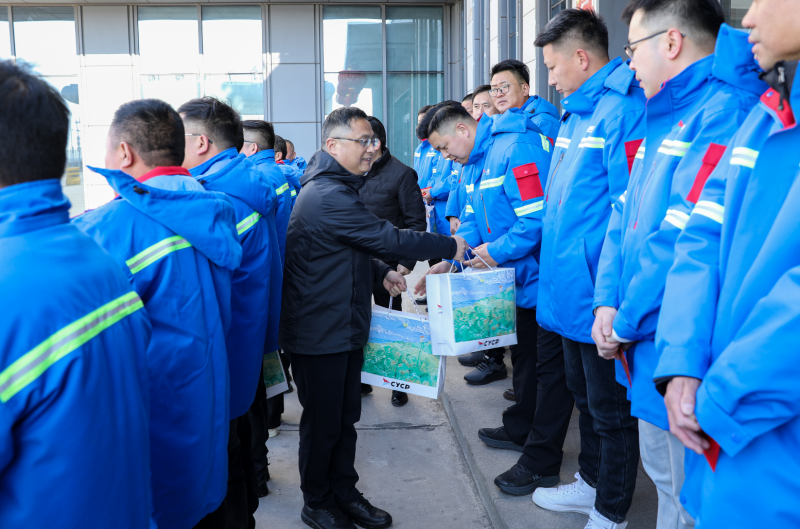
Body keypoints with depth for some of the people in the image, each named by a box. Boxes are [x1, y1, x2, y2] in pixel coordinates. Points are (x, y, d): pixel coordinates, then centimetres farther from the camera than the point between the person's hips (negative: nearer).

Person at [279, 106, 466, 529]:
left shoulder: (338, 189, 13)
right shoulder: (328, 197, -23)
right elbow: (388, 239, -23)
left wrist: (382, 273, 13)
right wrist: (451, 246, -13)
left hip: (345, 327, 10)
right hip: (319, 332, -10)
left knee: (346, 417, 18)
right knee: (322, 422, 6)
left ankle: (344, 494, 32)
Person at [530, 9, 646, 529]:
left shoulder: (622, 110, -17)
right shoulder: (577, 113, 13)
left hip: (600, 296, -9)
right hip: (571, 290, 10)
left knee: (610, 409, 7)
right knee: (586, 396, 23)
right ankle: (591, 483, 41)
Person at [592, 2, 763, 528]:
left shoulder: (725, 114, -19)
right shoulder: (667, 117, 13)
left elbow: (687, 242, -26)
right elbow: (626, 214, 14)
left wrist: (626, 324, -15)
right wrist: (609, 302, 2)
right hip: (646, 346, 9)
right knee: (662, 471, 23)